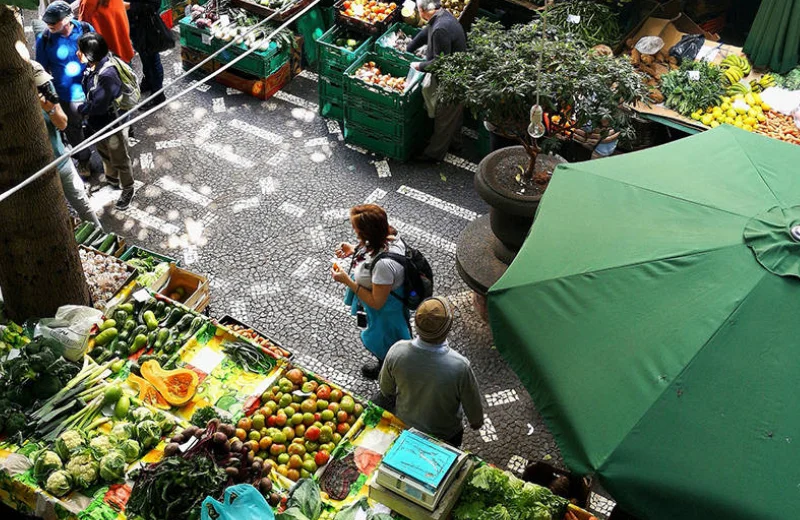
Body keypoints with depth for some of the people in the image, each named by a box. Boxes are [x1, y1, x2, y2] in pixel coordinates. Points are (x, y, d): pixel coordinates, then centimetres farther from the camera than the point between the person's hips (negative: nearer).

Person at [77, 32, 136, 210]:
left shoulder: (108, 75, -35)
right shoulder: (92, 66, -9)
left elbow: (98, 106, -31)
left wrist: (79, 109, -15)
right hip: (96, 123, 8)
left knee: (120, 160, 14)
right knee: (104, 154, 30)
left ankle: (127, 190, 35)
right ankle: (112, 179, 54)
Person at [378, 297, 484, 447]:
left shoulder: (396, 351, -31)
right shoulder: (460, 367, -40)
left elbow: (386, 391, -10)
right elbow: (473, 406, -20)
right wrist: (476, 422, 3)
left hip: (405, 427, 2)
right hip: (445, 436, -2)